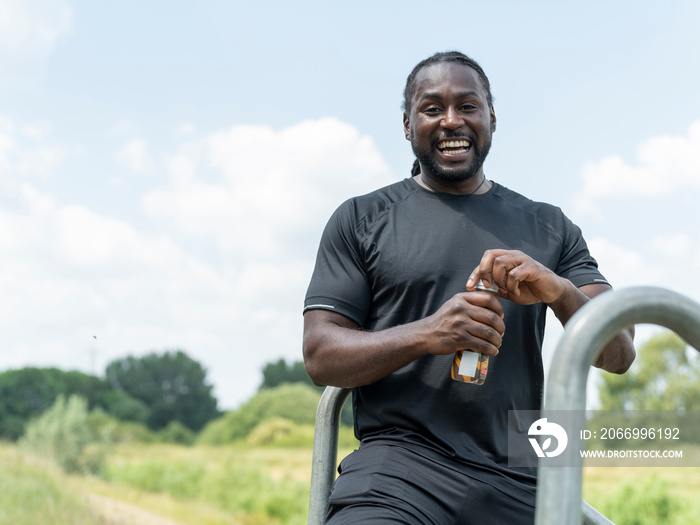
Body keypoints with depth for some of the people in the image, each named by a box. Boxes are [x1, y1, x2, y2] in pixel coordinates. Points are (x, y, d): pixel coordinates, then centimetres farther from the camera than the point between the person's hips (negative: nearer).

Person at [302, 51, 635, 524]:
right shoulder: (361, 220, 8)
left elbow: (619, 354, 7)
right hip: (398, 469, -2)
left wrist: (559, 290, -14)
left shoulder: (549, 228, 15)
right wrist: (425, 335, -17)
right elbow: (320, 356, 0)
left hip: (518, 482, 3)